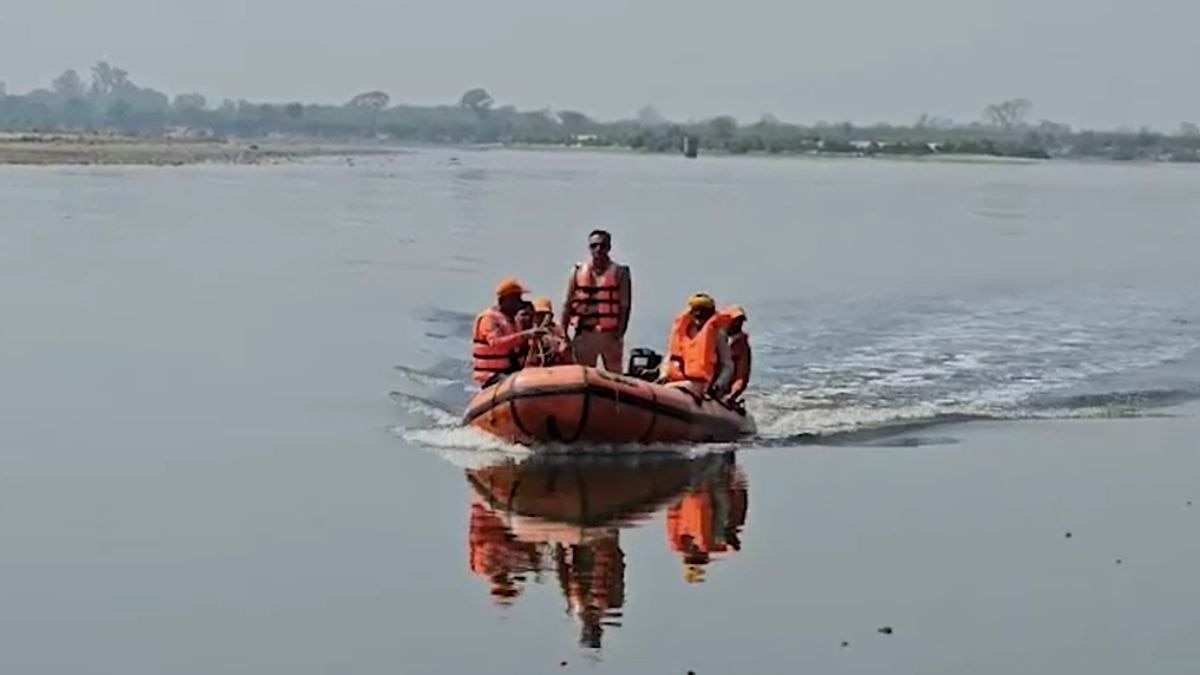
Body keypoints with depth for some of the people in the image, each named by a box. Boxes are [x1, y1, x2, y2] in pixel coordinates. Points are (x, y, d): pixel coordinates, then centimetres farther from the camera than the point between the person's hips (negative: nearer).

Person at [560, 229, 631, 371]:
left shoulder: (619, 272, 2)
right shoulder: (579, 272, 9)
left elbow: (625, 306, -3)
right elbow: (568, 305, 10)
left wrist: (619, 334, -13)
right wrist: (563, 334, 2)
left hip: (610, 334, -2)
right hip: (584, 334, 2)